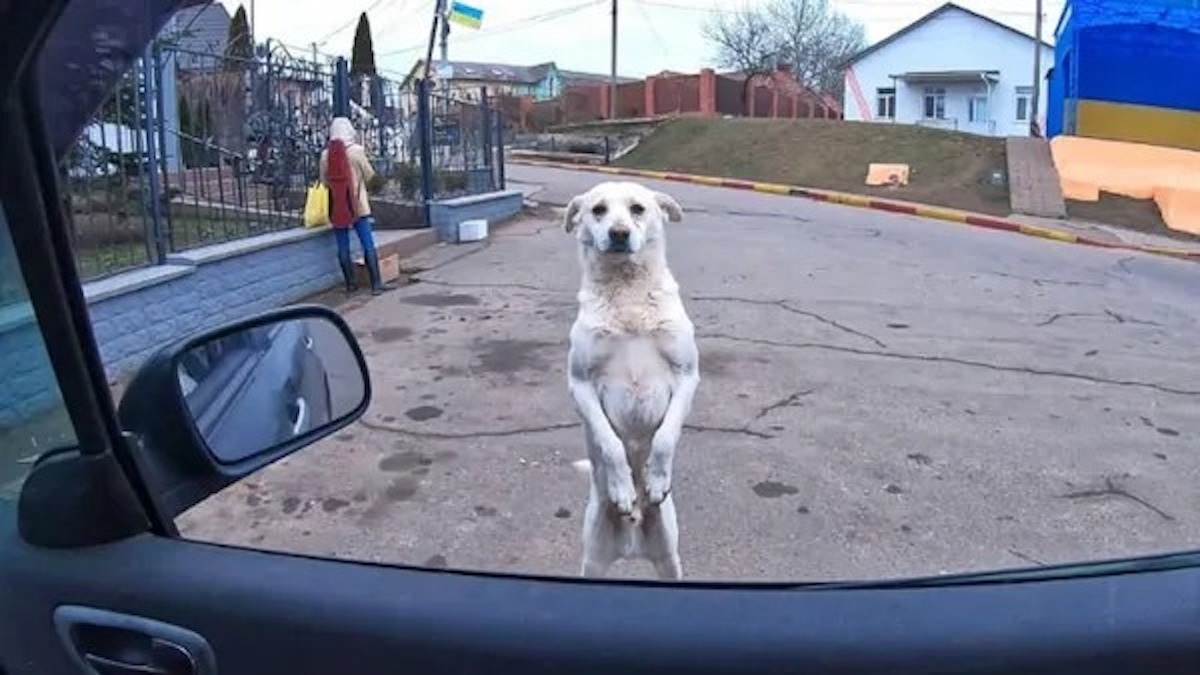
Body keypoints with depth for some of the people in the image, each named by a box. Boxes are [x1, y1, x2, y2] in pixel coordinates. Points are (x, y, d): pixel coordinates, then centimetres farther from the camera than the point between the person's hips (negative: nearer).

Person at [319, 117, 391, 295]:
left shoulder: (326, 155, 0)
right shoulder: (356, 151, -9)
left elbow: (324, 181, 7)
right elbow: (369, 175, -2)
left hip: (337, 207, 3)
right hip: (358, 205, -3)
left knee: (343, 247, 8)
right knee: (368, 244, 0)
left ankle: (350, 284, 12)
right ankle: (376, 284, -1)